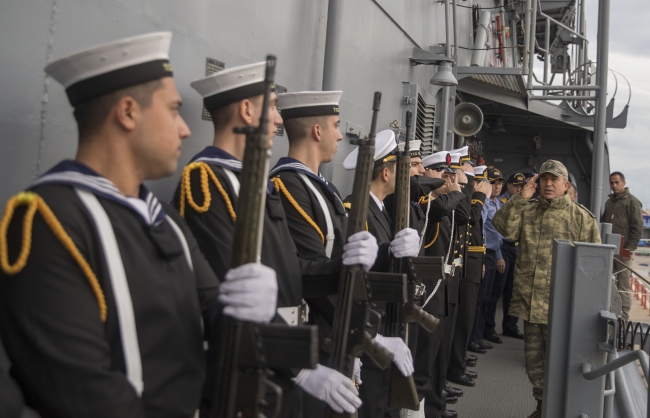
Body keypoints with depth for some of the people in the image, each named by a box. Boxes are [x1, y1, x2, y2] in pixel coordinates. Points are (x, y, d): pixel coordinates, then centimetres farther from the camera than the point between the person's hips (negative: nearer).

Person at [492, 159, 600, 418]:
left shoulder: (581, 217, -1)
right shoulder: (526, 210, 11)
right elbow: (504, 228, -6)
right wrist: (521, 198, -9)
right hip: (529, 299, 4)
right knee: (534, 357, 15)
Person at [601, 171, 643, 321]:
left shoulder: (632, 202, -4)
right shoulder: (609, 201, 17)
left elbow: (638, 228, -8)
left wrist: (629, 248, -14)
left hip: (622, 251, -7)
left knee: (623, 286, -4)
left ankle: (624, 317, 1)